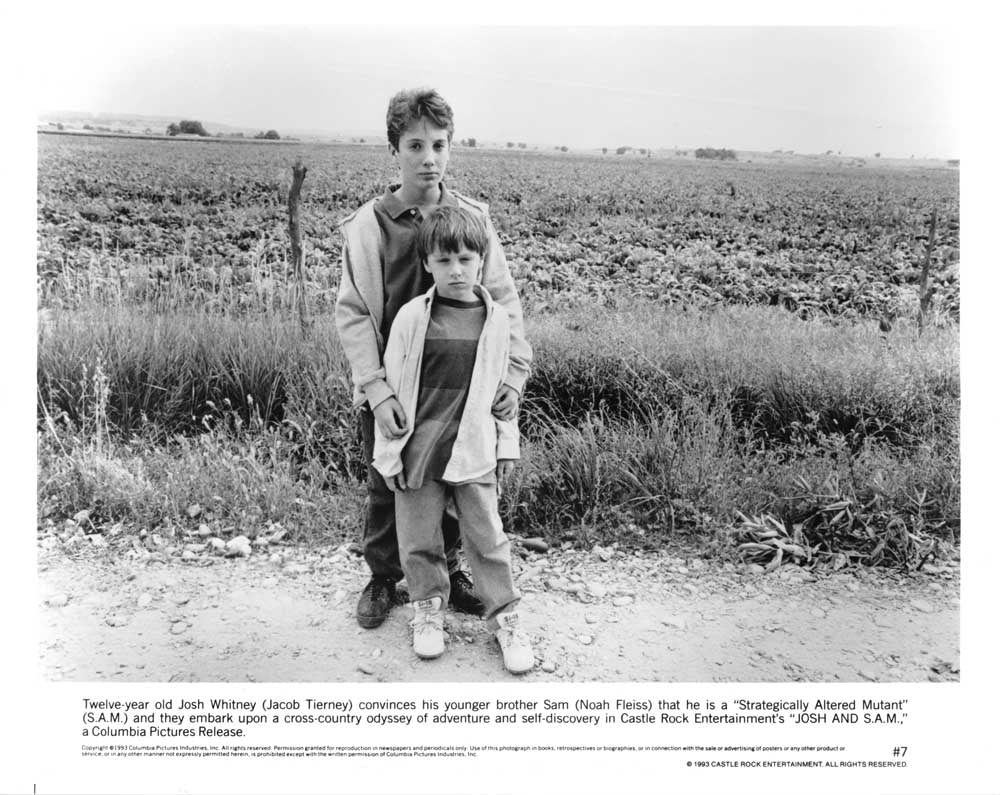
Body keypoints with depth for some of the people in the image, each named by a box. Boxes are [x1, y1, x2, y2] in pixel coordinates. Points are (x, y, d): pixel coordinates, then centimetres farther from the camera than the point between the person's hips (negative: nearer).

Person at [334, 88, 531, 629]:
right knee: (386, 490, 14)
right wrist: (376, 391, -18)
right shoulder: (368, 225, -8)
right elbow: (352, 313, -8)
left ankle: (448, 569, 39)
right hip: (389, 395, -1)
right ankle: (383, 577, 37)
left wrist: (513, 373, -13)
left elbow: (502, 300, -2)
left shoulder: (472, 217, -3)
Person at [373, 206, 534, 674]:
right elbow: (392, 387, -1)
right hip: (418, 453, 0)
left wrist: (508, 444, 7)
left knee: (487, 539, 6)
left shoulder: (496, 319, 1)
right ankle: (428, 609, 33)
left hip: (474, 453, 1)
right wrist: (388, 453, -2)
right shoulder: (412, 318, -5)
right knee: (419, 540, 11)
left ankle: (504, 618, 23)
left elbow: (503, 387, 9)